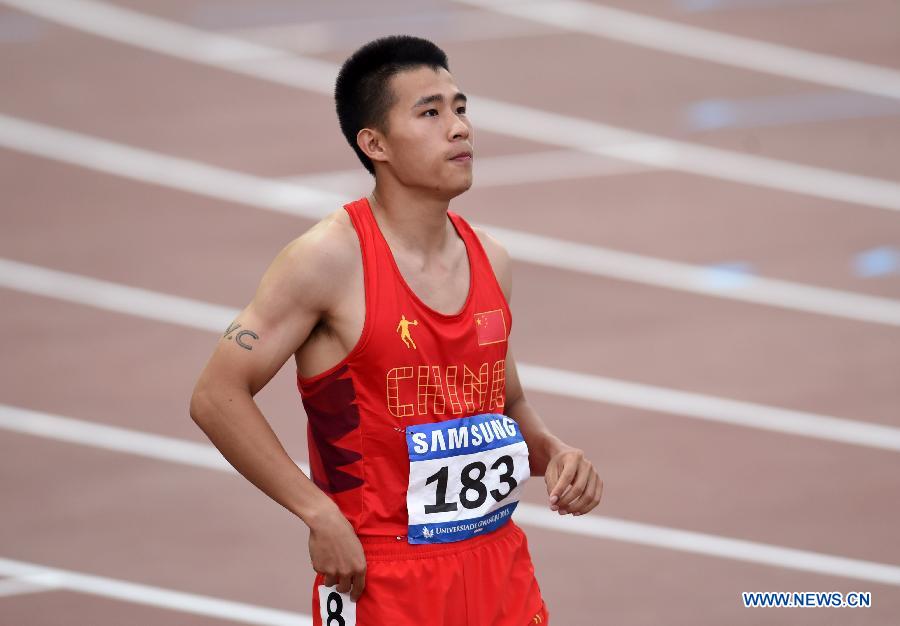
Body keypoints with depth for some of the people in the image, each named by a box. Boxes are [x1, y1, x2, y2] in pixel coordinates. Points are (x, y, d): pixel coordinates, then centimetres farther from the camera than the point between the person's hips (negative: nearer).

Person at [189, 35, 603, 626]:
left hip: (501, 571, 6)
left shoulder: (489, 260, 7)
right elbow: (217, 395, -13)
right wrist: (320, 513, -18)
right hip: (381, 578, -6)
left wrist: (554, 454, -1)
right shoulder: (331, 258, -12)